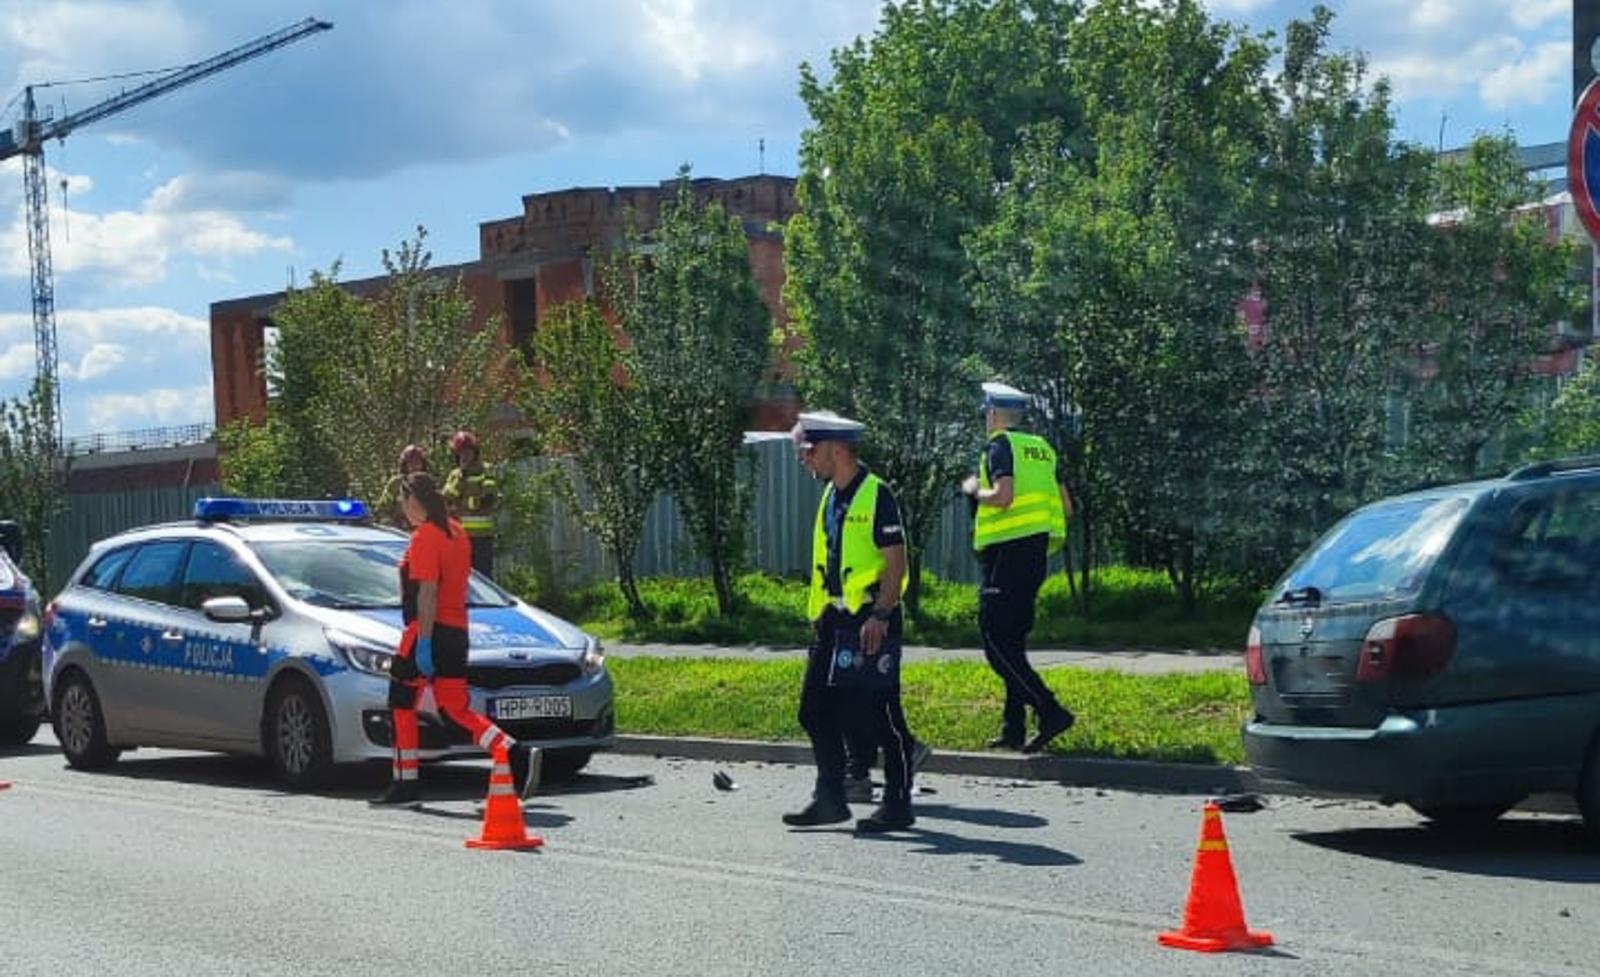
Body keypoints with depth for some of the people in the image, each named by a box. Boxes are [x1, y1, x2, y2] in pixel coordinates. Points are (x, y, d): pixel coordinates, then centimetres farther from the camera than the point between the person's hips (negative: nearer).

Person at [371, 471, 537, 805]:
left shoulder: (424, 536, -12)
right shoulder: (455, 532, 15)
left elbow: (427, 593, -19)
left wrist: (423, 643, -21)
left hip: (429, 631, -8)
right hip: (456, 631, 8)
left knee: (402, 704, 4)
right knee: (456, 709, 8)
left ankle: (405, 784, 7)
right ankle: (516, 756, -9)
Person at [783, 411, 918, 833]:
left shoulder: (876, 495, -11)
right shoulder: (830, 497, 15)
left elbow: (896, 561, -15)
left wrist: (880, 616, -21)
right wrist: (818, 615, 19)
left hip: (870, 619, -9)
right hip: (835, 618, 9)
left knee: (880, 714, -3)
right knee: (816, 710, 7)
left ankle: (898, 805, 6)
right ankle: (830, 800, 15)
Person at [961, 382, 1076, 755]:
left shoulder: (1001, 445, -7)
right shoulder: (1041, 448, 16)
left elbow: (1003, 495, -21)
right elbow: (1066, 506, 15)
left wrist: (974, 490, -3)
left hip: (1007, 552, -9)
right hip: (1037, 552, 9)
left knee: (996, 642, -8)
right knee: (1013, 640, 14)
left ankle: (1050, 711, -19)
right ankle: (1013, 727, 14)